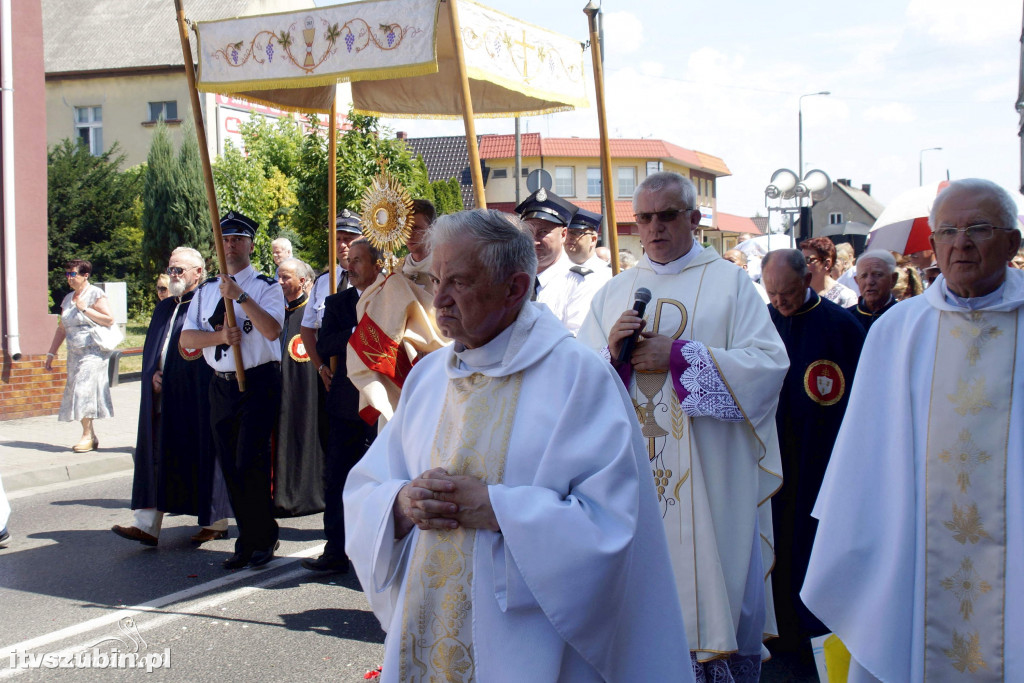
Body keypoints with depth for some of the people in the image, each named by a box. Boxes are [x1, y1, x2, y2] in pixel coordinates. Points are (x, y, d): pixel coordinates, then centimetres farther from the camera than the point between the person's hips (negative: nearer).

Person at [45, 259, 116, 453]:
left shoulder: (95, 294, -4)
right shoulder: (68, 298, 16)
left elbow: (109, 320, -12)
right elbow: (62, 328, 20)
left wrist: (85, 308, -14)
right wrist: (51, 353, 17)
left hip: (93, 351, -7)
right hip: (74, 353, 7)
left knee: (85, 390, -13)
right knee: (77, 393, 3)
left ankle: (87, 435, -9)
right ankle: (91, 436, 9)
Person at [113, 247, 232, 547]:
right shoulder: (164, 307, 18)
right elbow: (151, 349, 20)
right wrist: (153, 374, 5)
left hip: (198, 397, -7)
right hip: (164, 395, 7)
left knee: (203, 457, 1)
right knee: (157, 457, 3)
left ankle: (216, 522, 13)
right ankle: (148, 525, 4)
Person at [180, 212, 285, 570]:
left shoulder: (266, 286, -3)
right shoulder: (206, 290, 13)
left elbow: (272, 330, -21)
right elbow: (186, 338, 5)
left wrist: (240, 296, -26)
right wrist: (220, 336, -12)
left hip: (259, 383, -6)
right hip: (221, 384, 6)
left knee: (251, 463, -8)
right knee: (230, 466, 9)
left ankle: (261, 540, 10)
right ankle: (248, 538, 21)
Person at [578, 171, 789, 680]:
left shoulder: (729, 281, 3)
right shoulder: (614, 292, 14)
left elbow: (769, 363, -10)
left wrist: (678, 355, -14)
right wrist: (611, 352, -12)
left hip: (709, 481, -3)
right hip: (636, 480, 3)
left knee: (715, 589, 1)